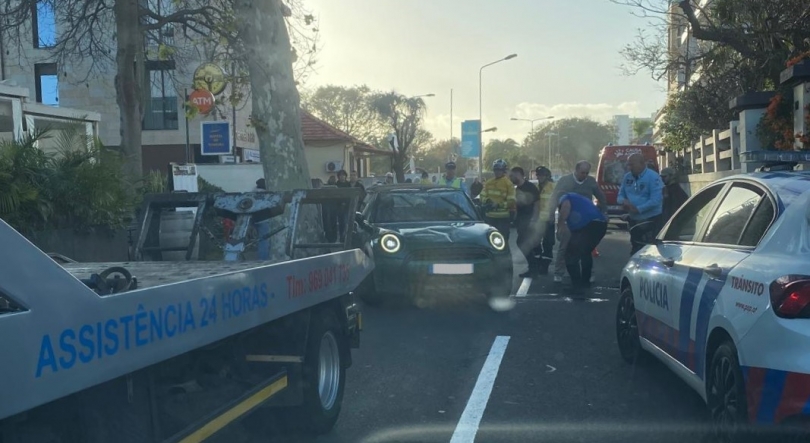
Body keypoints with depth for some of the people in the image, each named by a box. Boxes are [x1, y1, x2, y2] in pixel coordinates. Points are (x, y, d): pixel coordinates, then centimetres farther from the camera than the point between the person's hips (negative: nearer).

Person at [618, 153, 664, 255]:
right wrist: (623, 201, -12)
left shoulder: (653, 177, -14)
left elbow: (656, 200, -21)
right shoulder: (627, 177, 7)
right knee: (635, 250, 16)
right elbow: (620, 195, 12)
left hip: (651, 220, -7)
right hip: (634, 220, 7)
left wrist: (637, 209, -23)